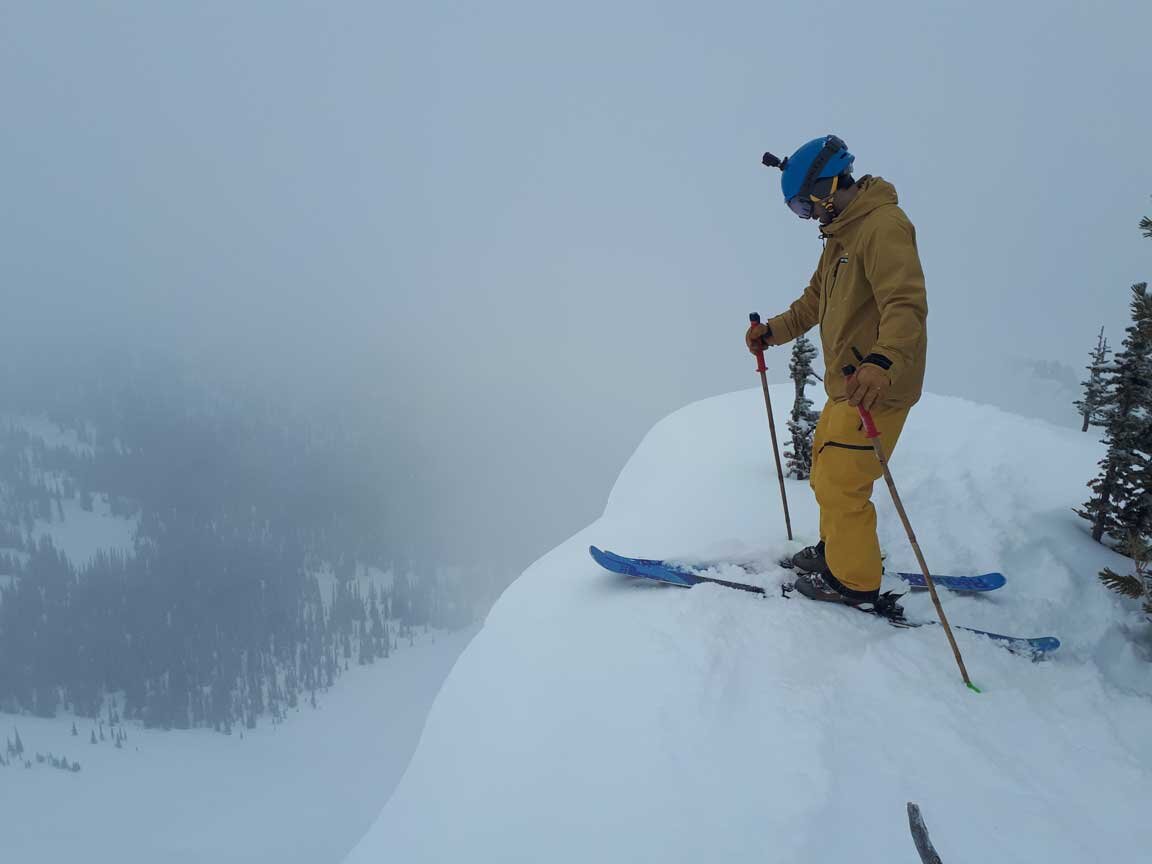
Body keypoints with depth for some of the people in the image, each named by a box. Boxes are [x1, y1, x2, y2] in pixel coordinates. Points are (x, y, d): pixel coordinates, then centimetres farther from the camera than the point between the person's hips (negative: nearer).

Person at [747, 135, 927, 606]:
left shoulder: (884, 226, -19)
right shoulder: (841, 233, 14)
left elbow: (906, 305, -31)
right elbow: (816, 298, 23)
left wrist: (883, 363, -46)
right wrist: (775, 330, 10)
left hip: (876, 388, -10)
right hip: (846, 384, 10)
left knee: (839, 486, -4)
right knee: (825, 471, 21)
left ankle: (855, 580, 14)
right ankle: (838, 550, 40)